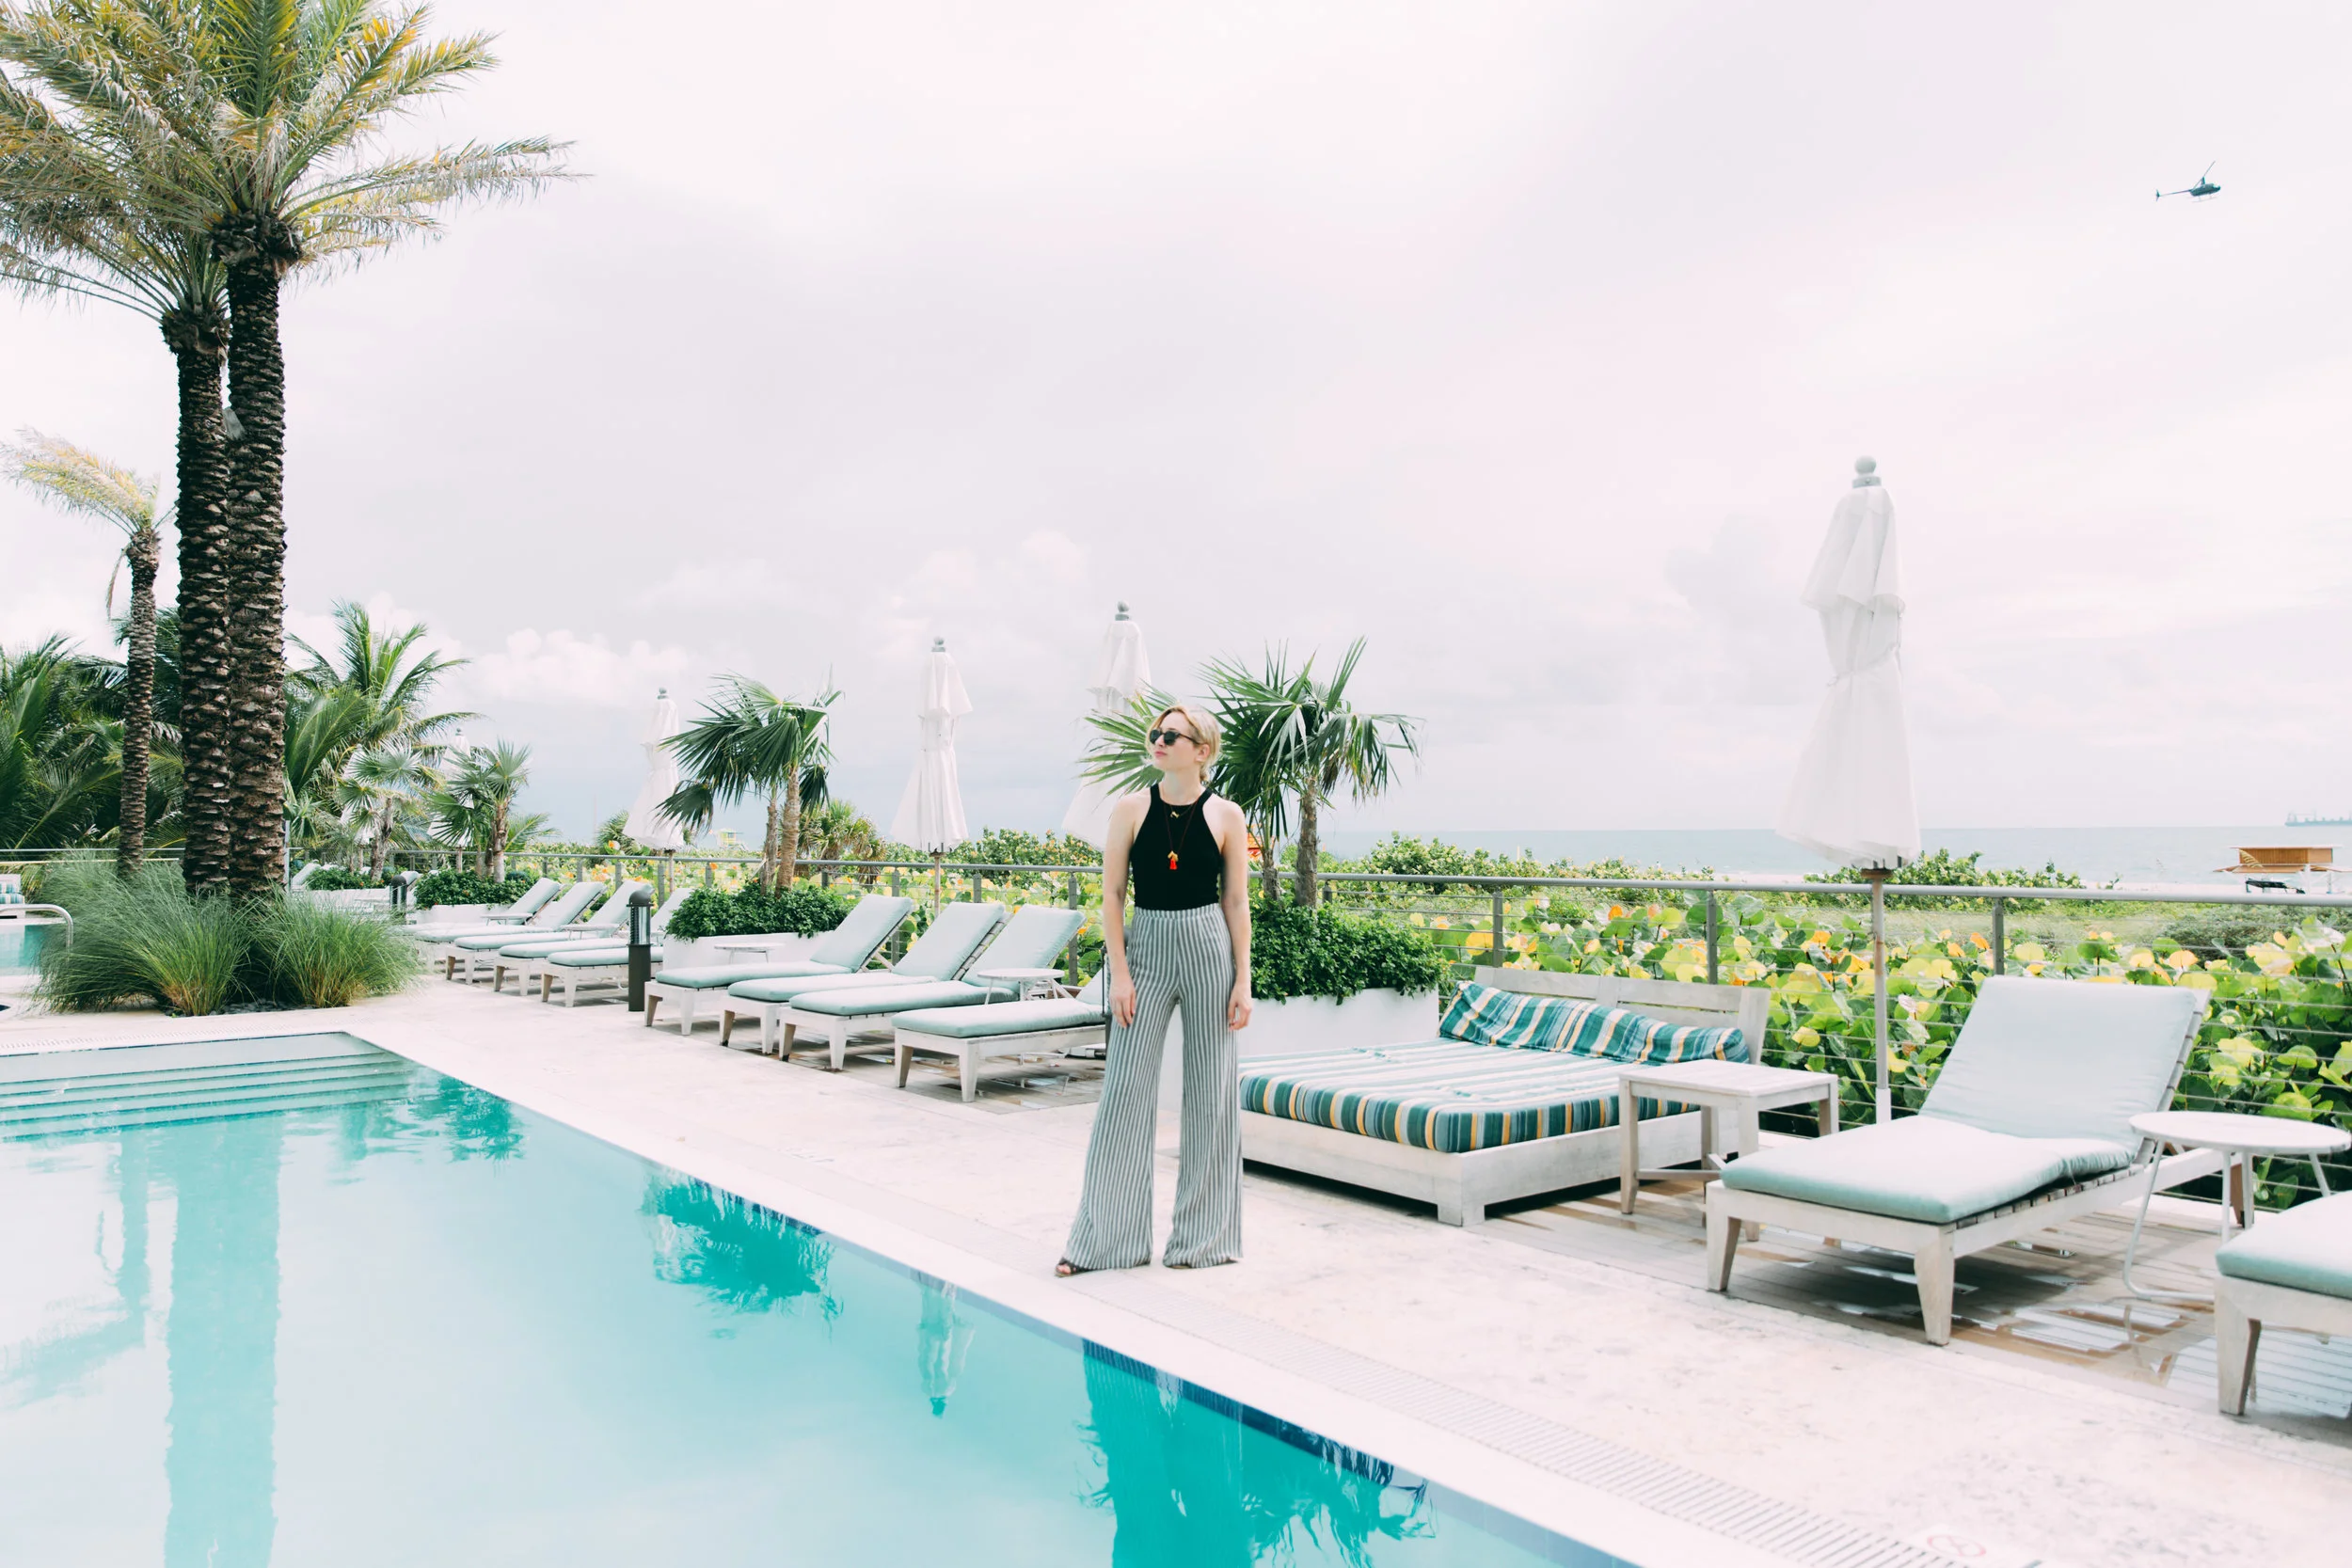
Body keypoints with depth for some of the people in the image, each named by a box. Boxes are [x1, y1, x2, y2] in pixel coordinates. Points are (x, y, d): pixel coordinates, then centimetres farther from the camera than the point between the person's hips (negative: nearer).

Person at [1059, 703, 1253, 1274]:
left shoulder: (1226, 816, 0)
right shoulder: (1131, 810, 1)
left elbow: (1236, 901, 2)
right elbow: (1112, 894, 1)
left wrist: (1243, 980, -2)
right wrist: (1119, 972, -6)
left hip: (1208, 948, 0)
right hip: (1146, 949, 1)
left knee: (1211, 1088, 5)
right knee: (1126, 1086, 1)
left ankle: (1204, 1234, 19)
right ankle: (1106, 1235, 11)